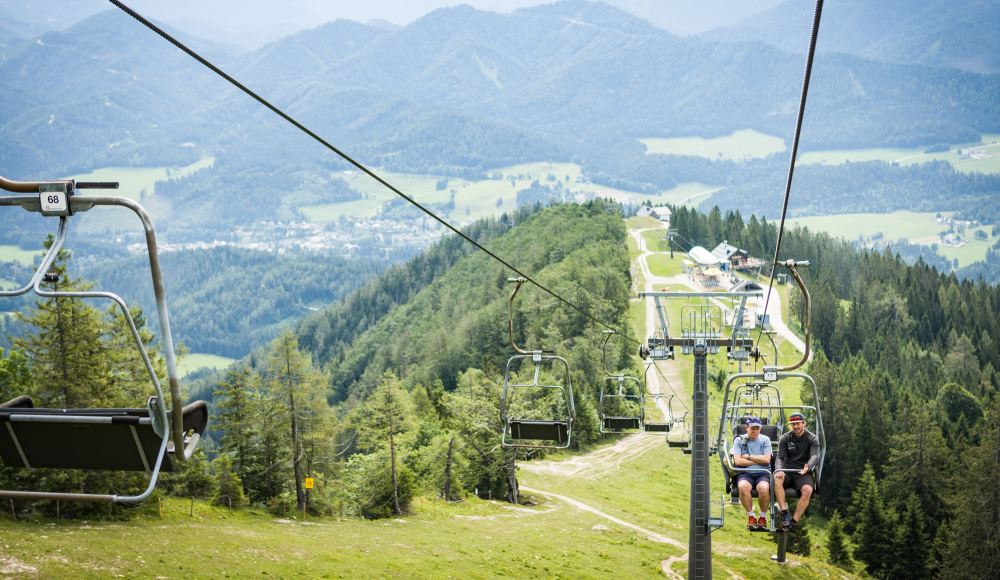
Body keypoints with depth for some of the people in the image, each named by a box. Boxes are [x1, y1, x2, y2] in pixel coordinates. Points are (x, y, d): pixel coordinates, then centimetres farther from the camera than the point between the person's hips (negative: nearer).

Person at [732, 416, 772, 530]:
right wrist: (758, 461, -1)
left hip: (763, 473, 0)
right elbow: (737, 461, -3)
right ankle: (751, 517, -14)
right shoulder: (739, 440, 9)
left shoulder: (765, 440, 11)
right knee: (743, 487, -36)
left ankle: (762, 517, -11)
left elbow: (767, 460, -3)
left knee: (764, 488, -35)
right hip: (745, 474, 0)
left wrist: (748, 457, -2)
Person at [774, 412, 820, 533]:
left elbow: (815, 456, -13)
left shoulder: (812, 439, 3)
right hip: (787, 471, 1)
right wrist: (779, 470, -25)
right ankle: (784, 513, -33)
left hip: (803, 473, -1)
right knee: (776, 478, -34)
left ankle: (793, 522, -27)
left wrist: (808, 467, -37)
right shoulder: (785, 438, 8)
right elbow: (780, 457, 0)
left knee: (808, 490, -34)